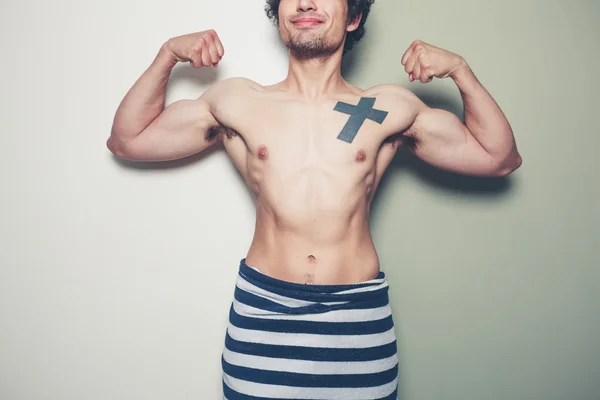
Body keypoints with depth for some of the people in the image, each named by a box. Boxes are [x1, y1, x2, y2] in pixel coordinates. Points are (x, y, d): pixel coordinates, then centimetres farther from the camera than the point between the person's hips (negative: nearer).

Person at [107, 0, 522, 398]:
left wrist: (460, 70, 0)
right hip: (262, 312, 0)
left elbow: (501, 158, 10)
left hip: (359, 315, 1)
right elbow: (126, 140, 11)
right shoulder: (237, 102, 7)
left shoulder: (390, 108, 6)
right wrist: (167, 56, 1)